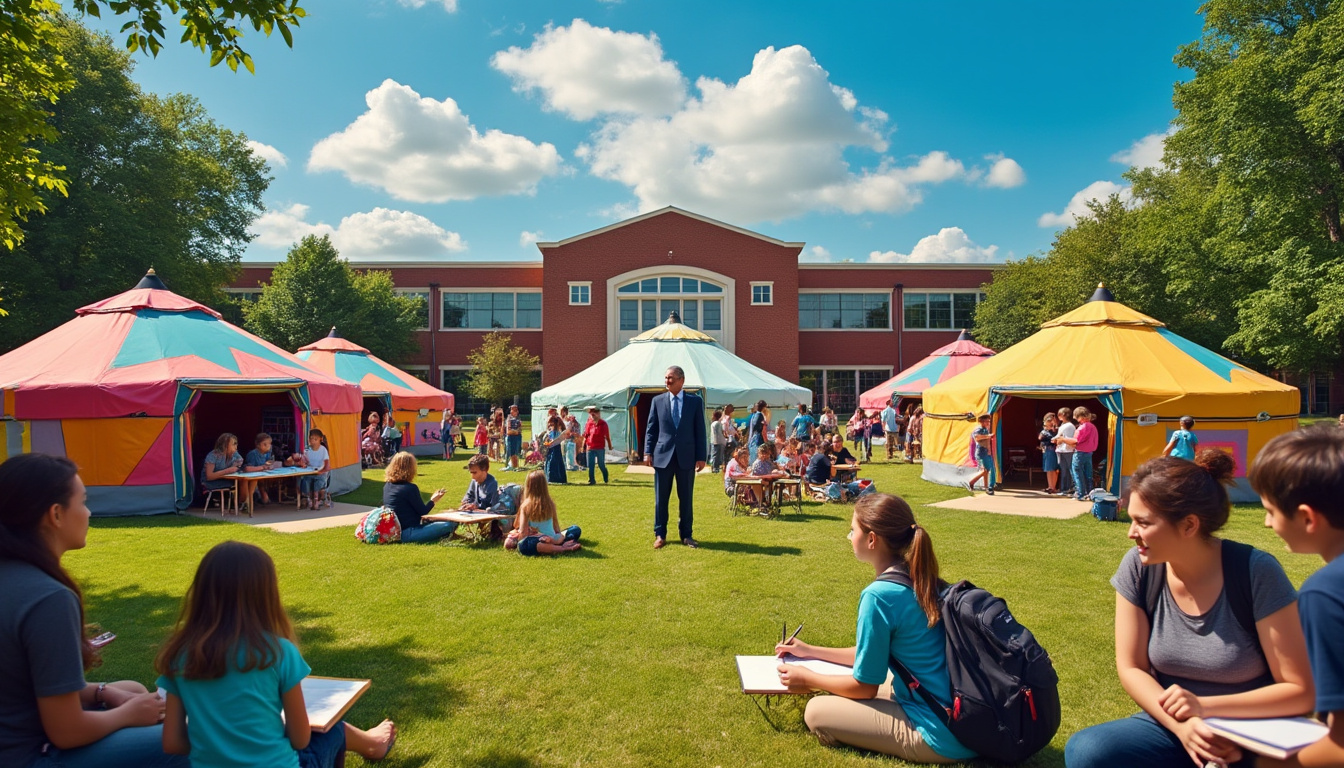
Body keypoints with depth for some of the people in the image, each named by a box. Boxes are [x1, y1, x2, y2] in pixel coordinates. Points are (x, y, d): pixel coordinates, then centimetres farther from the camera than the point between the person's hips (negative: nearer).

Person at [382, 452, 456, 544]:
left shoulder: (387, 486, 8)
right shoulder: (410, 488, -16)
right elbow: (423, 512, -6)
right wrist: (433, 500, 9)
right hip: (408, 534, -9)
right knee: (450, 524, -14)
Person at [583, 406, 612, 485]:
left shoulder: (603, 424, -3)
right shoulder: (588, 424, 3)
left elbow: (607, 436, 2)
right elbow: (585, 436, 7)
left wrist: (610, 446, 6)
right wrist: (583, 446, 5)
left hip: (600, 448, -2)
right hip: (590, 448, 2)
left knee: (601, 464, 8)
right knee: (590, 465, 0)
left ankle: (606, 478, 31)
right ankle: (592, 480, 9)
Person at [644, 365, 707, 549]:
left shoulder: (695, 401, 2)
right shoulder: (657, 401, 5)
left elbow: (700, 430, 2)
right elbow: (651, 429, 6)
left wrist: (701, 456, -3)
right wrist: (648, 452, -4)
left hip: (686, 456, 0)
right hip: (663, 455, 1)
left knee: (686, 498, 7)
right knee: (661, 498, 6)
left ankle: (686, 534, 19)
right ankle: (660, 534, 17)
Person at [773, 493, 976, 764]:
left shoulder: (879, 595, -23)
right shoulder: (919, 581, 4)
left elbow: (865, 686, -11)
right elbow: (873, 652, 16)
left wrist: (808, 680, 4)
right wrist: (810, 651, 22)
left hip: (942, 736, -9)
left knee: (817, 712, -4)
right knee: (844, 694, 23)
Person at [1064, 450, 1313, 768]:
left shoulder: (1256, 572, -16)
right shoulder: (1137, 567, -8)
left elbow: (1301, 690, -11)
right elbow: (1132, 668, -3)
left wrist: (1205, 706, -21)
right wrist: (1181, 726, -20)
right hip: (1174, 727, 3)